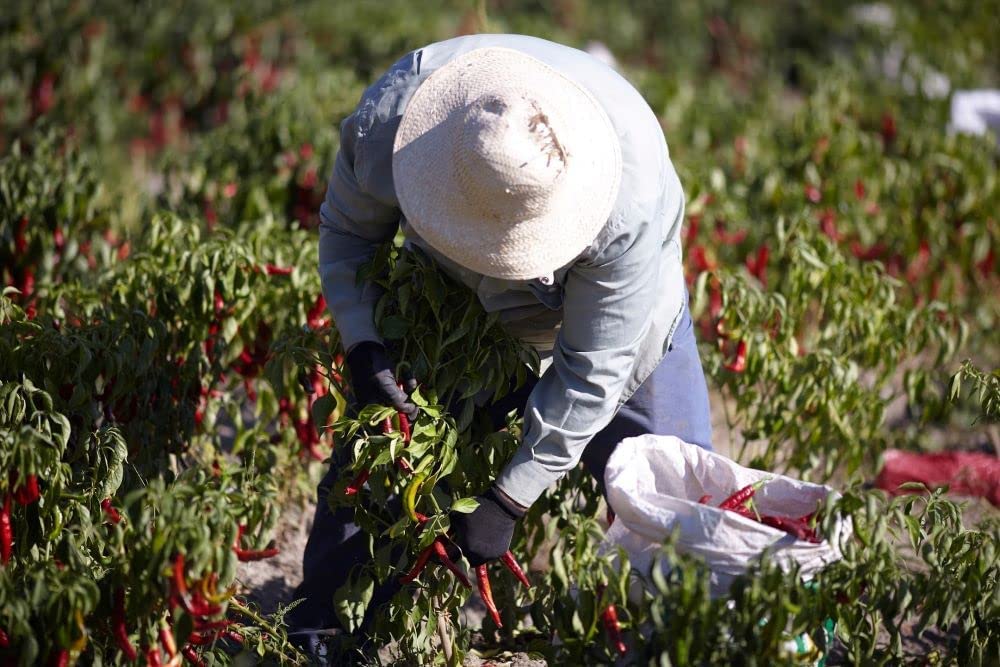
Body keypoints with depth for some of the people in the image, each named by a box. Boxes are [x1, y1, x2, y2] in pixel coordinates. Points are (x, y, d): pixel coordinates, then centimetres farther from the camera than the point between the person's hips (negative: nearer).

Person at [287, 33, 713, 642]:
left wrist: (509, 500, -28)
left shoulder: (632, 199, -44)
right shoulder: (386, 118, -36)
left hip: (614, 310, -2)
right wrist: (363, 348, -28)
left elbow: (591, 372, -32)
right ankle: (319, 637, 21)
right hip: (455, 312, 2)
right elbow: (347, 232, -13)